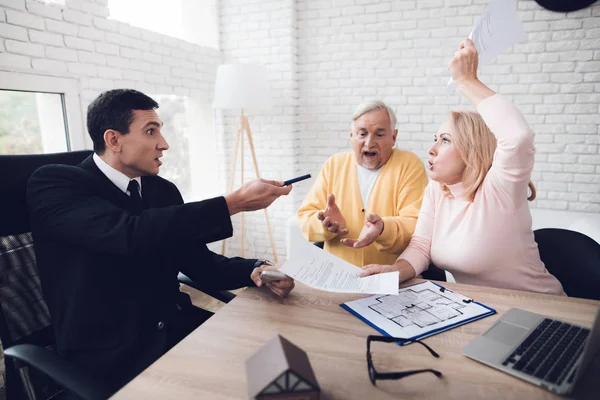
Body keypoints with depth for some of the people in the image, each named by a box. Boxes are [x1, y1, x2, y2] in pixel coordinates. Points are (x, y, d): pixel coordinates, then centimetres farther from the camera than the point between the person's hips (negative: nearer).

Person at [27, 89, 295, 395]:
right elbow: (132, 234, -28)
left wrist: (256, 271, -12)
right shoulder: (53, 184, -11)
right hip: (109, 351, -5)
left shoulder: (163, 190, 7)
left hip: (173, 328, 6)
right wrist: (234, 203, -26)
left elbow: (198, 261, 7)